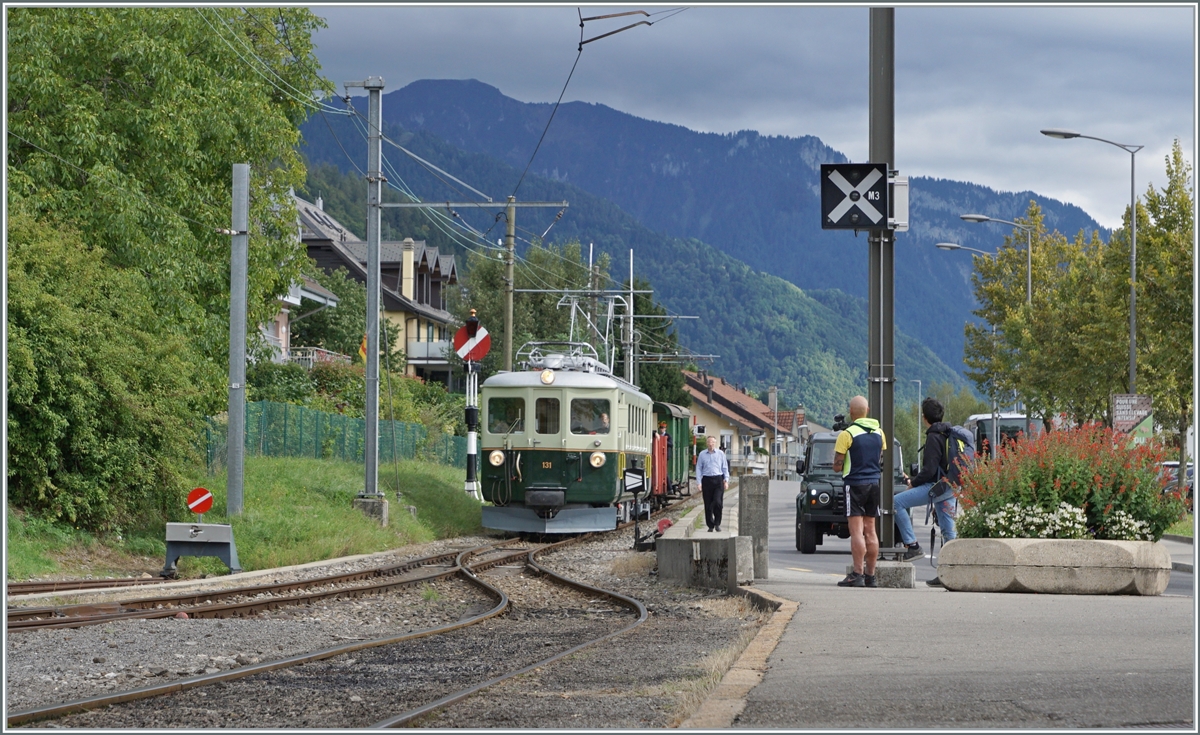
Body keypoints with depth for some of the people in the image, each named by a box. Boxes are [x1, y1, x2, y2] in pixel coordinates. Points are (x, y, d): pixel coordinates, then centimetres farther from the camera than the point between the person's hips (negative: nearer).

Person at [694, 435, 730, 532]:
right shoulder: (702, 454, 8)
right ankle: (710, 526, 12)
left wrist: (726, 480, 3)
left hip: (718, 480, -1)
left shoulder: (720, 454, 8)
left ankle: (717, 523, 4)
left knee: (718, 502, -14)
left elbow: (725, 468, 11)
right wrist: (699, 482, 0)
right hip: (707, 480, 1)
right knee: (708, 505, 2)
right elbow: (698, 468, 8)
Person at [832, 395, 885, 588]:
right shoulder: (879, 432, 6)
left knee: (856, 531, -8)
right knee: (870, 531, 9)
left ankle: (858, 574, -13)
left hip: (855, 483, -6)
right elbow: (882, 460, 14)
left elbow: (837, 463, -10)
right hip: (874, 483, 6)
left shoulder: (847, 434, -12)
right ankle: (870, 575, 10)